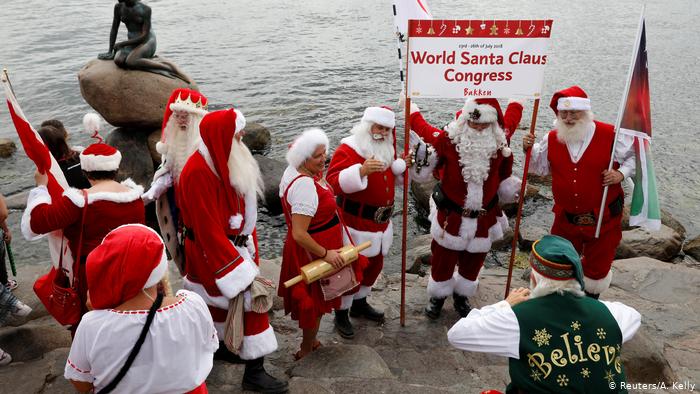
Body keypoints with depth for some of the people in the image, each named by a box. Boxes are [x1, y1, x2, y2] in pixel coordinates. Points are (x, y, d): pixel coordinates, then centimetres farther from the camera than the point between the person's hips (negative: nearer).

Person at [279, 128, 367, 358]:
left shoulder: (293, 170, -4)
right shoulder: (305, 186, -34)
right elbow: (299, 234, -34)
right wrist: (325, 254, -26)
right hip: (313, 250, -10)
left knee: (312, 297, 26)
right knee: (315, 298, 12)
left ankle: (310, 341, 46)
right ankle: (307, 350, 33)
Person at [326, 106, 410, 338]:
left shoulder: (386, 148, 11)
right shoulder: (348, 149, -15)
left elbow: (396, 179, 18)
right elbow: (334, 182, -27)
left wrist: (401, 163, -2)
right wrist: (361, 171, -40)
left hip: (381, 222, 8)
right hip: (356, 223, -8)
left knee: (375, 265, 19)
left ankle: (359, 303, 40)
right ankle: (341, 313, 17)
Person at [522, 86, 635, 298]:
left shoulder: (610, 135, -14)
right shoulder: (552, 139, -3)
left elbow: (636, 156, 0)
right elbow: (539, 167, 9)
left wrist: (621, 173, -17)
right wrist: (529, 149, -9)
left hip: (603, 218, -2)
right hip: (566, 218, 3)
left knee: (597, 265, 16)